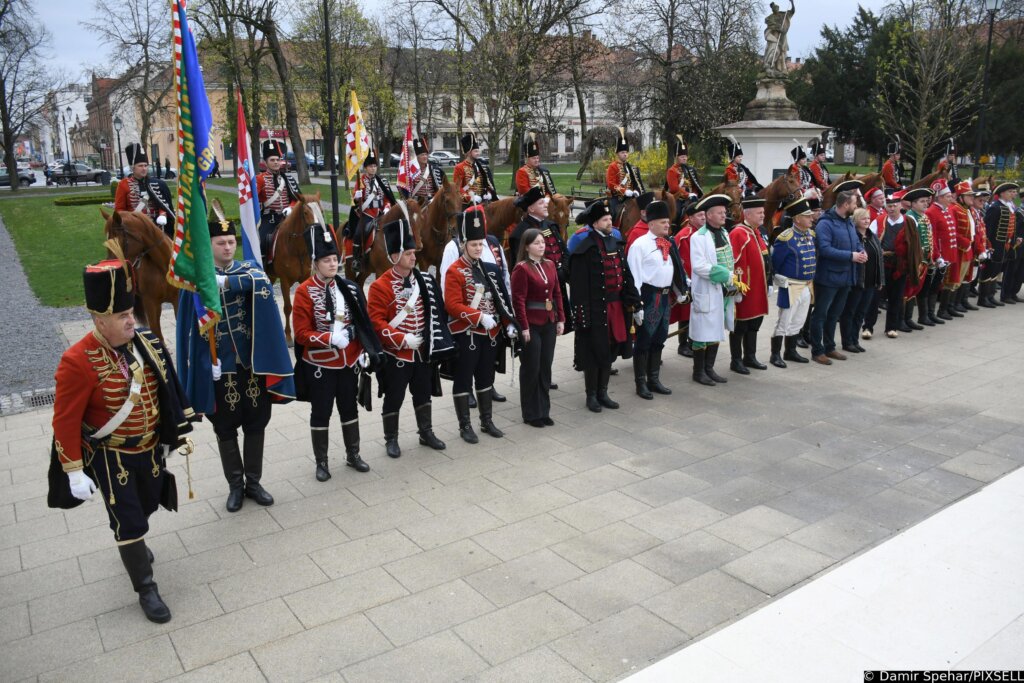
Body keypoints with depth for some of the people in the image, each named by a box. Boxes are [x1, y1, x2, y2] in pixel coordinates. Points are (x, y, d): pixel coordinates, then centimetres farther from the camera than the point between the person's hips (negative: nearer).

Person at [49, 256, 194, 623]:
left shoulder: (145, 343, -7)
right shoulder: (78, 361, -24)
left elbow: (164, 392, 6)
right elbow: (65, 422, -17)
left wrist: (171, 436, 11)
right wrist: (74, 471, -14)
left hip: (151, 450, 5)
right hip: (112, 458, -5)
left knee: (146, 507, 23)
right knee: (128, 520, 5)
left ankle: (132, 546, 55)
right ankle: (146, 589, 22)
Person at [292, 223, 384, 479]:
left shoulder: (348, 287, 2)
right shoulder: (304, 292, -12)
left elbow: (362, 323, 7)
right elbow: (302, 333, -13)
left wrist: (365, 352, -3)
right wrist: (330, 339, -25)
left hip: (349, 362, 4)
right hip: (319, 365, -4)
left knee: (350, 408, 15)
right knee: (321, 413, 8)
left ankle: (353, 455, 31)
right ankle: (321, 462, 22)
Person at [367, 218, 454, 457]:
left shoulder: (424, 280, 4)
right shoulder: (380, 286, -13)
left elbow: (435, 312, 11)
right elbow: (376, 321, -17)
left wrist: (434, 342, 3)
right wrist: (403, 339, -22)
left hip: (423, 351, 5)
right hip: (396, 354, -5)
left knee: (423, 393, 17)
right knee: (394, 398, 6)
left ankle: (426, 433, 32)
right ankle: (391, 439, 22)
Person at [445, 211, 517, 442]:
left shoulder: (489, 269, 9)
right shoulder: (455, 271, -11)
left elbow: (501, 299, 13)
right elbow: (453, 305, -19)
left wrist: (509, 323, 4)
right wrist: (480, 317, -25)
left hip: (489, 334, 7)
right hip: (466, 335, -6)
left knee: (486, 378, 15)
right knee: (463, 380, 4)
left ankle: (487, 421, 26)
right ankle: (465, 426, 13)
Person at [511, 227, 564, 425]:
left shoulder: (550, 265, 10)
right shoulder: (521, 268, -12)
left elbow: (557, 293, 13)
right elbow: (518, 300, -15)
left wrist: (561, 319, 8)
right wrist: (524, 327, -17)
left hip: (549, 323, 7)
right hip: (531, 325, -7)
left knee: (546, 367, 12)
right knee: (531, 369, 3)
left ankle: (544, 411, 22)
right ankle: (531, 414, 14)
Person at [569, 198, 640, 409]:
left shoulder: (615, 241, 10)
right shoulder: (584, 246, -12)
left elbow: (624, 272, 13)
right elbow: (578, 281, -16)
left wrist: (631, 299, 7)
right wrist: (582, 310, -19)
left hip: (616, 305, 7)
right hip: (595, 307, -7)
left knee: (610, 349, 14)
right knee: (594, 351, 2)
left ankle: (603, 392, 27)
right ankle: (591, 395, 16)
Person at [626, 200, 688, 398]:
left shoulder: (669, 243, 11)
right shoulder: (640, 244, -12)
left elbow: (676, 269, 19)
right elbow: (634, 276, -15)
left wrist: (681, 291, 17)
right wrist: (636, 304, -18)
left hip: (665, 296, 8)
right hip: (649, 296, -8)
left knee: (659, 339, 14)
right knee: (644, 340, 0)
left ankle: (654, 380, 26)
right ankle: (640, 383, 9)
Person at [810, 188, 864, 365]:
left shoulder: (849, 222, 11)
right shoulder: (825, 223, -17)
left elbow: (856, 242, 20)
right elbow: (825, 249, -26)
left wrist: (861, 251, -4)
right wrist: (850, 256, -24)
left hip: (845, 277, 9)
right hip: (828, 277, -9)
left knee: (834, 314, 17)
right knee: (820, 314, 1)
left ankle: (829, 347, 28)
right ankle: (817, 351, 9)